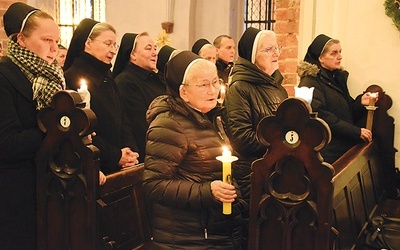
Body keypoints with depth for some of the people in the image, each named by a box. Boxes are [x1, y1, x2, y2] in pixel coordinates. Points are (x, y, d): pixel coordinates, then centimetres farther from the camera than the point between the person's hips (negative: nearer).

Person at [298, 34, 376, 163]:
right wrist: (356, 131, -21)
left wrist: (360, 102, -4)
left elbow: (347, 112, 16)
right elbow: (322, 116, -21)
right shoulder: (310, 82, -12)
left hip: (346, 146, 8)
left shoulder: (339, 77, 13)